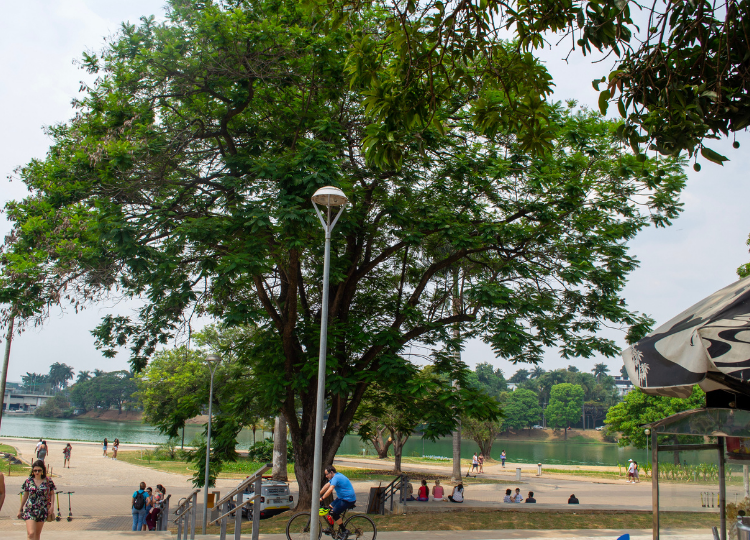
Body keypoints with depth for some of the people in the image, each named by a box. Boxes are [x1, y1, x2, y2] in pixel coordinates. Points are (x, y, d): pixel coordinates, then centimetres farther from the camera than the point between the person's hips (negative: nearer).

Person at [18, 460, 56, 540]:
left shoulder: (48, 481, -1)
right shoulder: (29, 481, 0)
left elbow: (52, 494, 7)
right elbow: (25, 496, 10)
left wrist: (51, 505, -8)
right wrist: (20, 509, 14)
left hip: (42, 511, 1)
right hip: (30, 510, -1)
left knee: (37, 534, 11)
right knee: (31, 533, -14)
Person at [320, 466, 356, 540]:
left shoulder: (336, 478, -20)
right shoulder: (336, 476, 11)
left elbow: (330, 489, -31)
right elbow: (327, 486, 18)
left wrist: (322, 498, -29)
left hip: (348, 500, -11)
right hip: (342, 497, 11)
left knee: (334, 513, -14)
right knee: (330, 508, 11)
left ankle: (344, 532, -3)